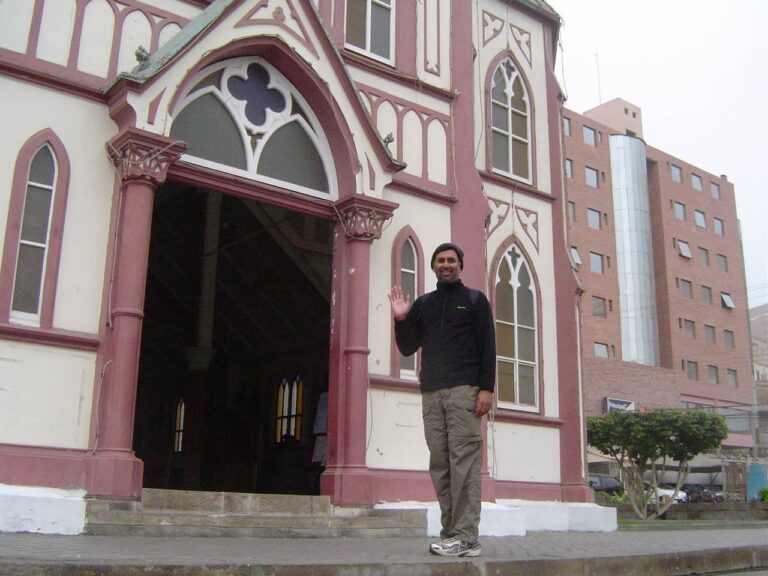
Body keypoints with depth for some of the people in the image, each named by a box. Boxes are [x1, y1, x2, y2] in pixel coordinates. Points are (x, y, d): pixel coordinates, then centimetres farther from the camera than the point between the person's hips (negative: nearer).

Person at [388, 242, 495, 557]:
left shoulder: (475, 300, 10)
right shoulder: (422, 304, 20)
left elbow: (488, 347, 2)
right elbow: (408, 348, 17)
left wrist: (486, 388, -9)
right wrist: (401, 320, 0)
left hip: (464, 390, -4)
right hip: (431, 392, 4)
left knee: (464, 461, -11)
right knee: (440, 463, 0)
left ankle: (466, 536, -11)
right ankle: (451, 532, 4)